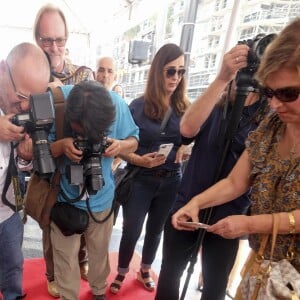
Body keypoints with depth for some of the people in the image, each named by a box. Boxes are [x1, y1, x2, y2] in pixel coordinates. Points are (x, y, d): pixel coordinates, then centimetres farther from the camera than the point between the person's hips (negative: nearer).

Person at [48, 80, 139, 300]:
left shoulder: (118, 105, -18)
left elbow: (134, 140, -3)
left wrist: (120, 145, -26)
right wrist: (61, 145, -34)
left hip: (101, 195, 2)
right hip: (64, 195, -1)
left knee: (100, 250, 22)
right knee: (65, 257, 10)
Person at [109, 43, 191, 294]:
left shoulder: (184, 108, -1)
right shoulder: (138, 106, -9)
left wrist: (185, 149, -13)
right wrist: (139, 159, -26)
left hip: (171, 181, 3)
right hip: (141, 180, -3)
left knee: (156, 230, 20)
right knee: (131, 231, 9)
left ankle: (145, 271, 44)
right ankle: (121, 273, 37)